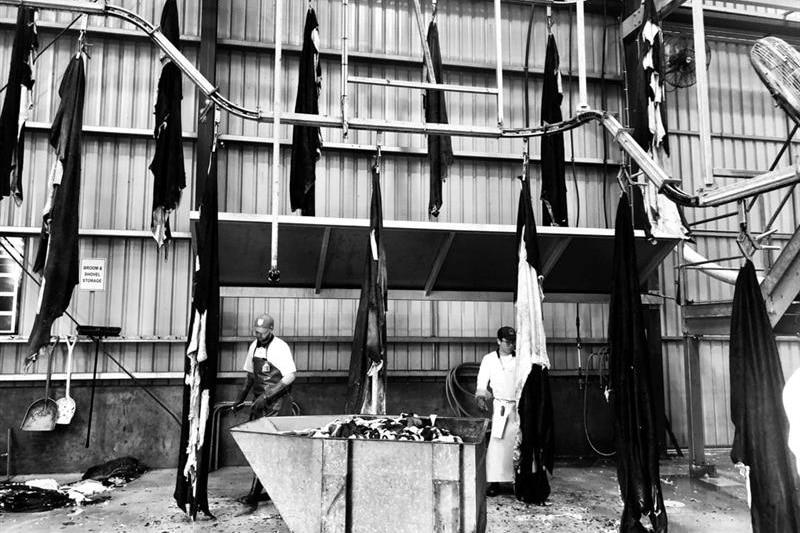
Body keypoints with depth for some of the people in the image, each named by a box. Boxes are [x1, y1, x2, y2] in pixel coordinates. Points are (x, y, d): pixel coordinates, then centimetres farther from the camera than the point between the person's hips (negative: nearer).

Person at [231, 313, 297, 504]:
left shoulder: (280, 347, -12)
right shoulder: (254, 346, 10)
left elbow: (290, 377, -17)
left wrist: (267, 396, -20)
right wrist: (241, 398, 14)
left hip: (277, 402, -7)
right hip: (260, 402, 7)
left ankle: (256, 492, -1)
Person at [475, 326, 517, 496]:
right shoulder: (489, 359, 4)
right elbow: (482, 383, 6)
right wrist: (481, 397, -10)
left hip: (519, 406, 1)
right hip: (501, 406, -1)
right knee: (497, 443, -5)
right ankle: (494, 481, 3)